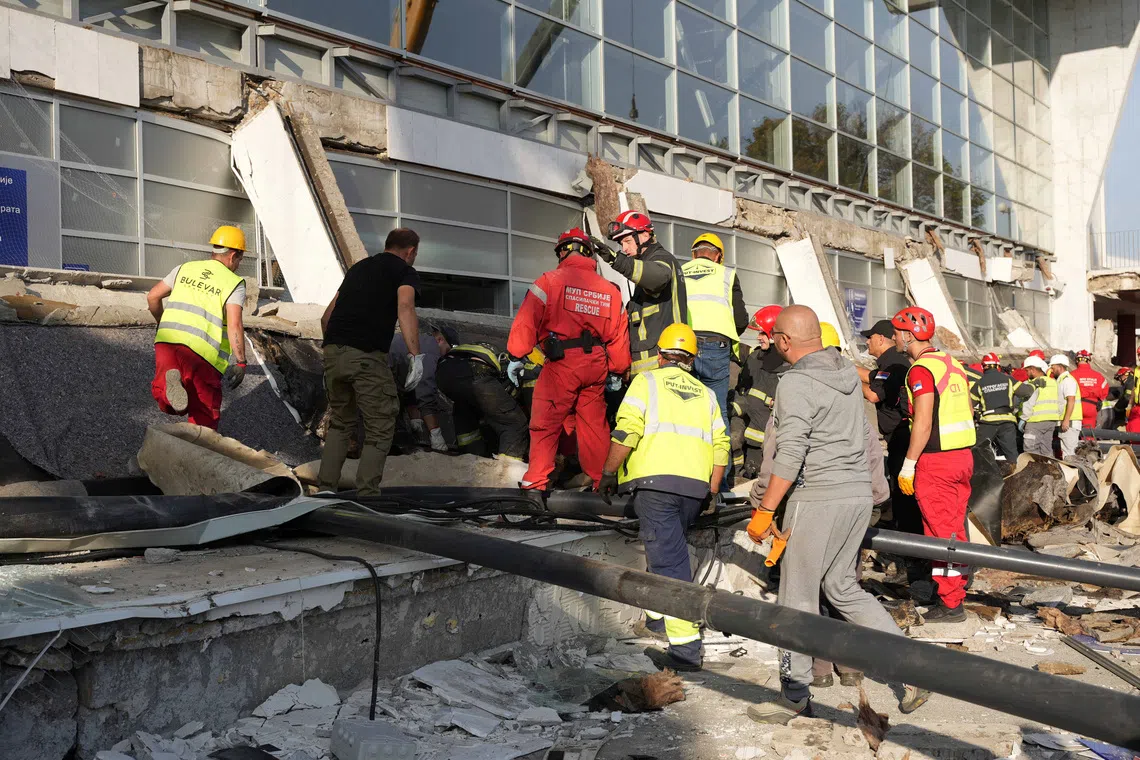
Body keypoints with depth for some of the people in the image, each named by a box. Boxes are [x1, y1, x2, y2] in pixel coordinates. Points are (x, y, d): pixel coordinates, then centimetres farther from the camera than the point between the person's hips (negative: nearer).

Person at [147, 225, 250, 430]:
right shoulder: (234, 283, 2)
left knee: (166, 403, 9)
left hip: (167, 340, 3)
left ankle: (169, 383, -24)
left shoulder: (185, 269, 17)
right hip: (202, 351, -3)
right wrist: (240, 362, -7)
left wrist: (162, 323, 36)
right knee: (205, 412, 8)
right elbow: (234, 324, -10)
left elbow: (152, 297, 19)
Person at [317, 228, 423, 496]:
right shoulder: (405, 272, 7)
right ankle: (366, 494, -1)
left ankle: (326, 489, 18)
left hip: (333, 352, 6)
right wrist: (416, 356, -21)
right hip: (367, 356, -6)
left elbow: (327, 316, 26)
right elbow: (405, 307, -15)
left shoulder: (359, 267, 25)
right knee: (380, 429, 5)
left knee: (340, 423, 21)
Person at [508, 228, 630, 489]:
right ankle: (600, 480, 21)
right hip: (596, 366, 5)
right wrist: (619, 372, 22)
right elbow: (619, 335, 13)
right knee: (594, 424, 14)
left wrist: (516, 357, -4)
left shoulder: (550, 281, -4)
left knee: (545, 424, 2)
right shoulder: (610, 289, 11)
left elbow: (527, 321, -9)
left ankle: (536, 482, -1)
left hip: (561, 363, -5)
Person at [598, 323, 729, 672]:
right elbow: (721, 444, 12)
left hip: (655, 480, -5)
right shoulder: (705, 393, 22)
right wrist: (711, 491, 17)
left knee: (668, 560, -8)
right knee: (665, 548, 24)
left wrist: (609, 473, 2)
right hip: (695, 486, 5)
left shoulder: (647, 381, 7)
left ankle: (686, 646, -12)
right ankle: (657, 615, 38)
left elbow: (626, 431, -6)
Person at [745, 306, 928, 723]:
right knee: (842, 587, 19)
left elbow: (790, 456, -20)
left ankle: (794, 697, 12)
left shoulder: (796, 383, -15)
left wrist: (764, 510, -15)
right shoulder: (849, 372, 10)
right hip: (860, 494, 8)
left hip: (818, 500, -8)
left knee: (798, 597, 3)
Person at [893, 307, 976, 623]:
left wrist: (908, 465, -15)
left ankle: (950, 605, 4)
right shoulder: (953, 363, 13)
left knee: (941, 532, -2)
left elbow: (923, 422, -19)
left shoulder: (921, 369, -14)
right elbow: (969, 411, 17)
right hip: (963, 455, 9)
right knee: (956, 528, 15)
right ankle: (957, 592, 24)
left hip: (935, 461, -9)